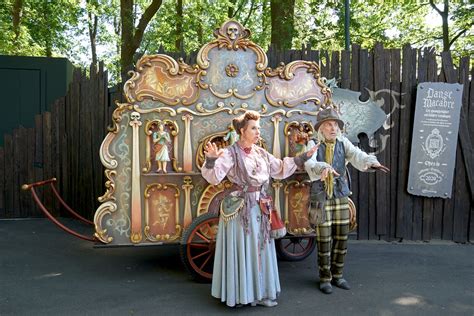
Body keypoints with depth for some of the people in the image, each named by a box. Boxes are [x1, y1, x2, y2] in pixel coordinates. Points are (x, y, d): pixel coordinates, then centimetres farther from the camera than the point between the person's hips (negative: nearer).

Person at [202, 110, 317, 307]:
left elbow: (280, 169, 18)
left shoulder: (261, 153, 10)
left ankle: (259, 291, 28)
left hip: (260, 208, 7)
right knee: (241, 250, 2)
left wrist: (301, 158, 13)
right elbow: (214, 177, -22)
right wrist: (211, 161, -41)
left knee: (259, 249, 13)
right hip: (239, 208, -6)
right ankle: (238, 294, 18)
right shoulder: (230, 153, -11)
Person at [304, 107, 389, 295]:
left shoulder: (343, 143, 3)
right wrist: (323, 168, -48)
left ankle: (337, 275, 27)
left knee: (341, 239, 10)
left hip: (341, 196, 4)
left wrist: (371, 162, -35)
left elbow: (357, 155, -14)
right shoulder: (313, 145, -7)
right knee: (324, 241, 1)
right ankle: (325, 279, 18)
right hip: (320, 197, -4)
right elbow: (310, 164, -26)